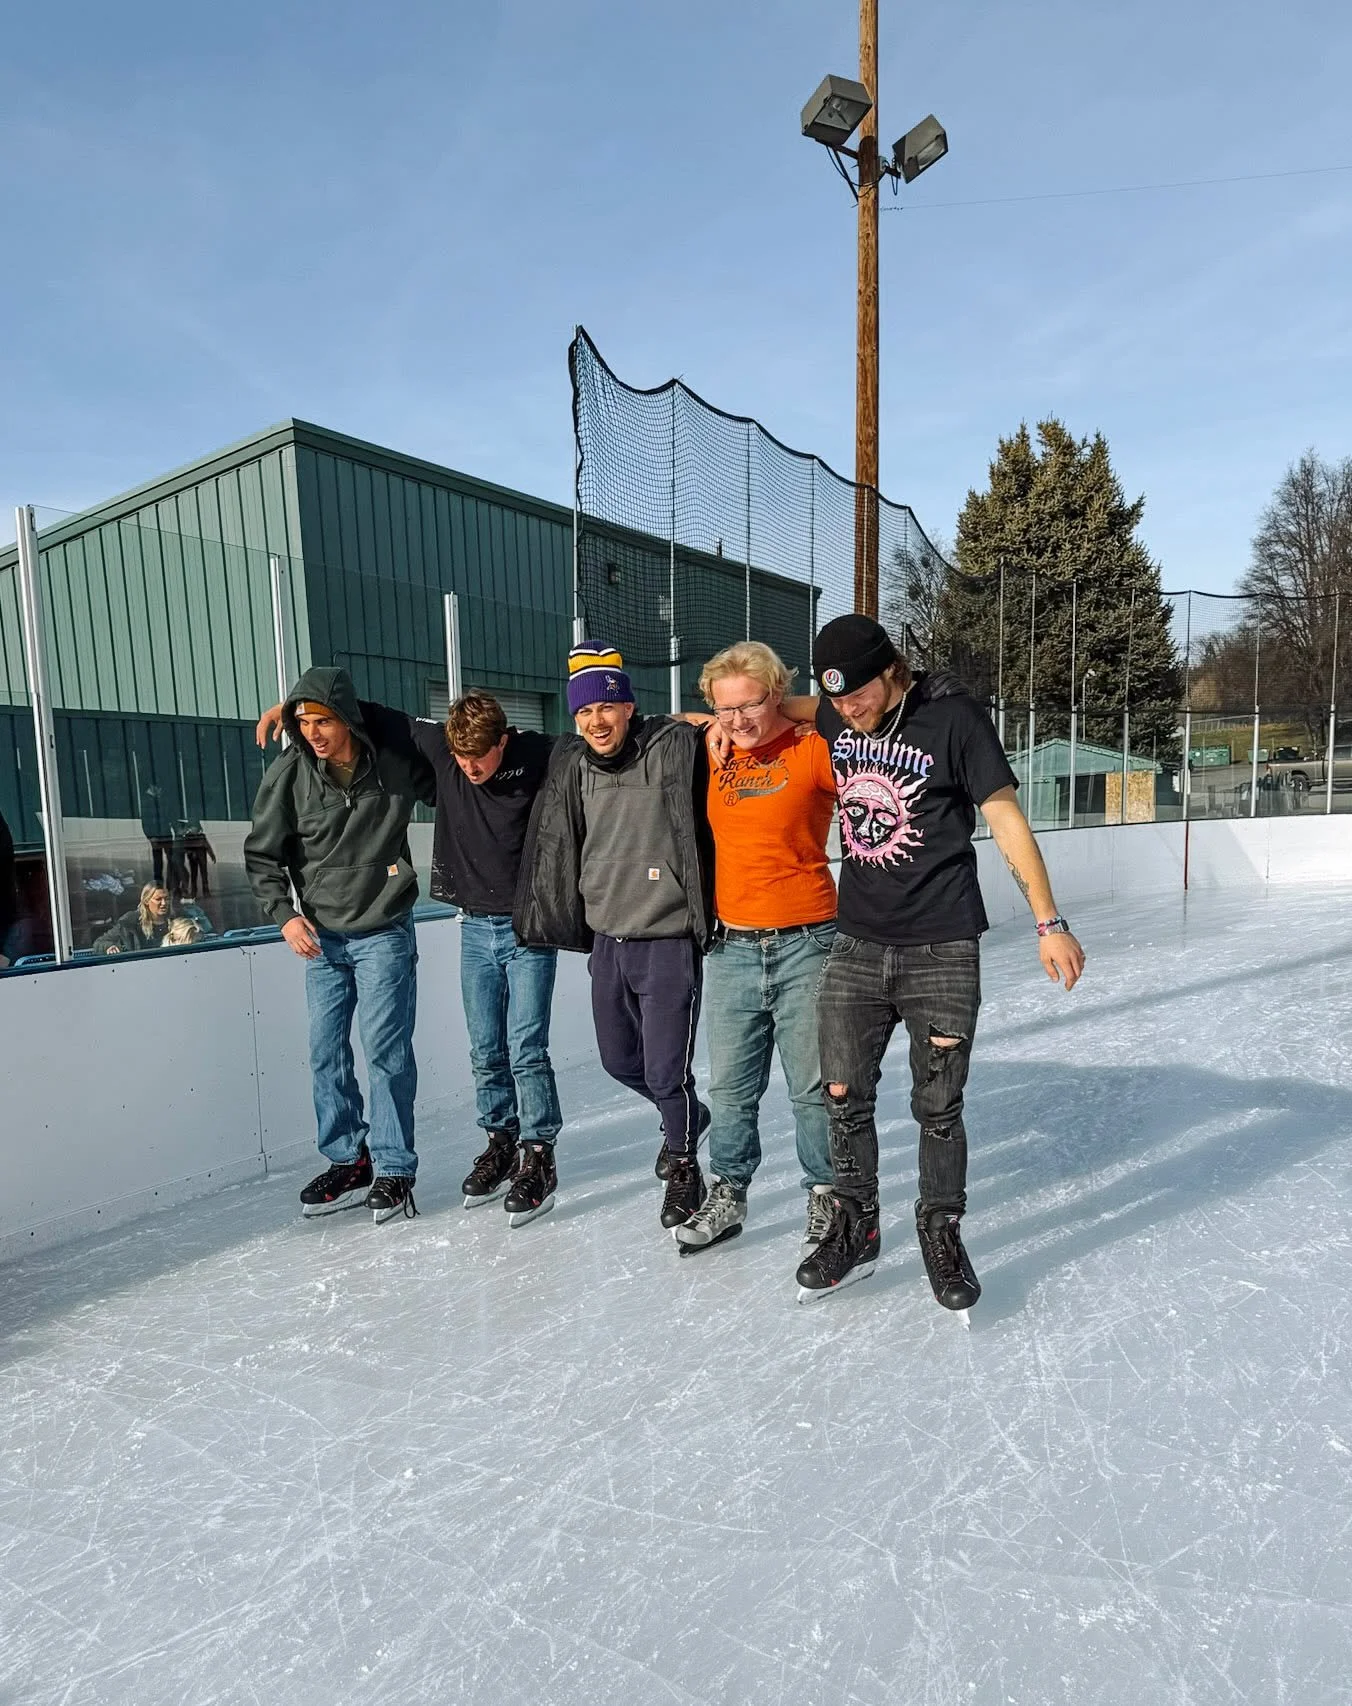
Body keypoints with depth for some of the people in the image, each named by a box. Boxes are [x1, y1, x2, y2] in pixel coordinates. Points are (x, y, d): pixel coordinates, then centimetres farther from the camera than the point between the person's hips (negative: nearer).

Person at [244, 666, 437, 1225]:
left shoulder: (396, 756, -13)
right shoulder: (287, 775, -9)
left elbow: (443, 792, 8)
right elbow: (262, 855, 1)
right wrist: (284, 914, -8)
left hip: (384, 932, -3)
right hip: (320, 935, 3)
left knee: (385, 1048, -5)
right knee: (326, 1052, 9)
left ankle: (393, 1170, 9)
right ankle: (348, 1162, 25)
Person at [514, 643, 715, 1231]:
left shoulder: (675, 748, -14)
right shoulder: (571, 765, 4)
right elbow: (556, 851, 13)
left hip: (668, 944, -6)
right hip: (606, 941, 7)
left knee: (666, 1071, 2)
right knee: (619, 1060, 21)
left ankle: (683, 1166, 31)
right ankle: (687, 1117, 49)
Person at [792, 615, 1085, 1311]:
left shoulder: (953, 717, -10)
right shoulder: (834, 718, 4)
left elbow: (1006, 817, -7)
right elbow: (777, 709, 26)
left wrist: (1048, 922, -8)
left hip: (942, 952, -4)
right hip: (856, 946, 4)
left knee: (938, 1107, 4)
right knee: (843, 1096, 8)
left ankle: (941, 1235, 27)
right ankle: (854, 1232, 28)